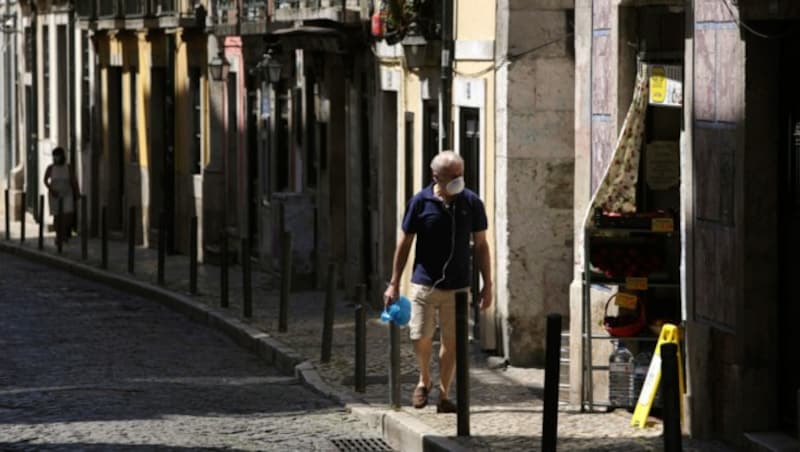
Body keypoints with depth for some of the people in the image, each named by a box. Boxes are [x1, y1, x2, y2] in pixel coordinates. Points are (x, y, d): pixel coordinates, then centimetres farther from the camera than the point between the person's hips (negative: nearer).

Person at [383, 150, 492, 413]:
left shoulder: (471, 203, 0)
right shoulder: (420, 203, -4)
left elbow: (481, 245, 8)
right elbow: (404, 244, 3)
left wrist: (487, 285, 6)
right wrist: (394, 284, 1)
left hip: (457, 286, 1)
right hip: (424, 283, -1)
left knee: (451, 342, 3)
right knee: (421, 337, -5)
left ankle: (443, 395, 15)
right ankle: (424, 381, 23)